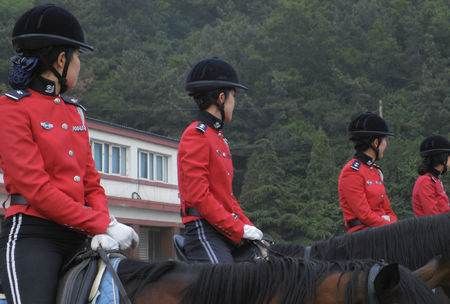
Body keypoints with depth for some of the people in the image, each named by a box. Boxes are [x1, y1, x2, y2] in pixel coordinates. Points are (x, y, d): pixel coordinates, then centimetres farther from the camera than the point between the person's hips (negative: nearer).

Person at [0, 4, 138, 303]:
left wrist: (106, 224, -6)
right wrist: (104, 226, -15)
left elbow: (91, 181, 14)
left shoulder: (75, 111, 16)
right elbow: (35, 187, -15)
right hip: (31, 236, -7)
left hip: (78, 238, 8)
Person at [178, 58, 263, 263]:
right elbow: (197, 195, -17)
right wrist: (239, 229, -14)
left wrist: (247, 226, 10)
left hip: (227, 232, 9)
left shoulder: (218, 137, 21)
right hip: (204, 229, -9)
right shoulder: (196, 135, -8)